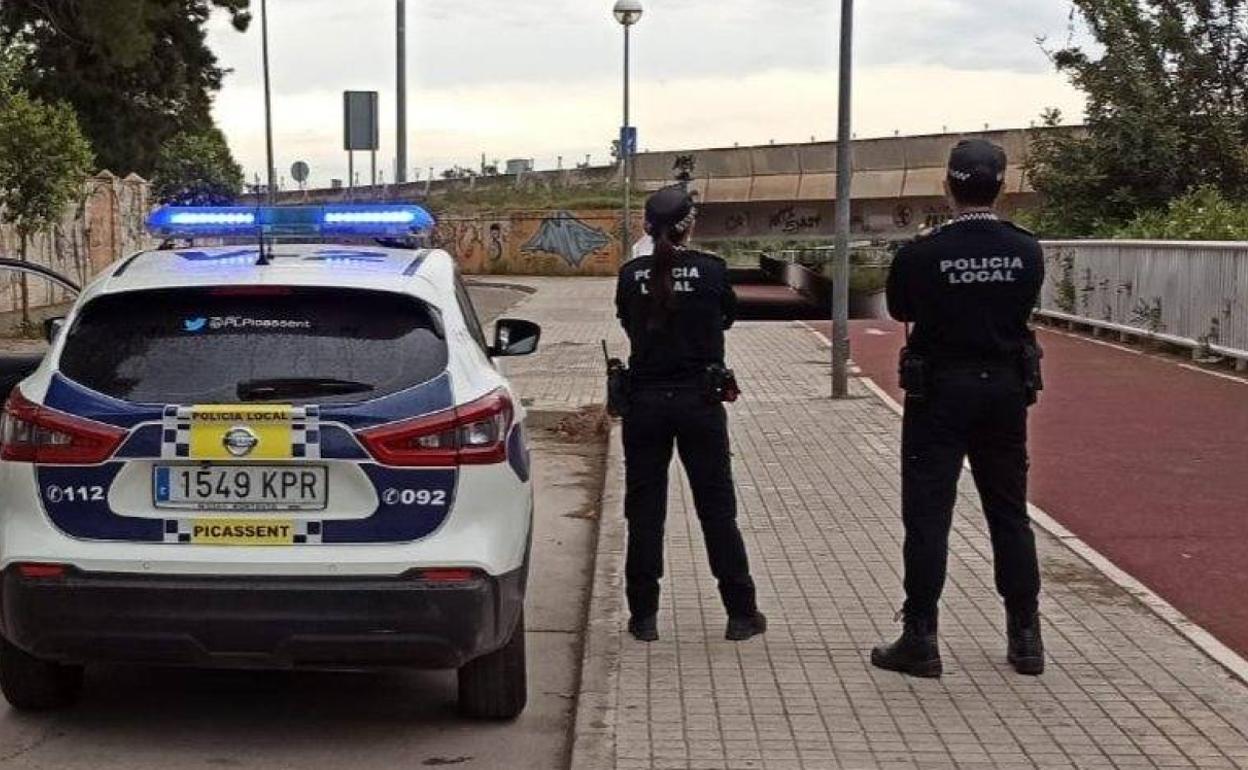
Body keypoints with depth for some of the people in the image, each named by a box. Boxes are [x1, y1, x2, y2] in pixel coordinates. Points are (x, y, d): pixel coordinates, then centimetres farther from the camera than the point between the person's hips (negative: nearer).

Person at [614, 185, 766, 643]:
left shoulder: (631, 275, -3)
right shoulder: (711, 270, -7)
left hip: (645, 400, 1)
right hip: (699, 400, -1)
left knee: (644, 507, 9)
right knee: (716, 506, 7)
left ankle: (644, 615, 11)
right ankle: (741, 613, 13)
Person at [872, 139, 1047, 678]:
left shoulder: (921, 255, -14)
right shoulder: (1027, 251, -6)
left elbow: (900, 310, 3)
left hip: (939, 392, -3)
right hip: (1006, 390, 3)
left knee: (927, 515, 2)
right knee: (1010, 513, 13)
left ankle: (920, 639, 4)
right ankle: (1026, 638, 19)